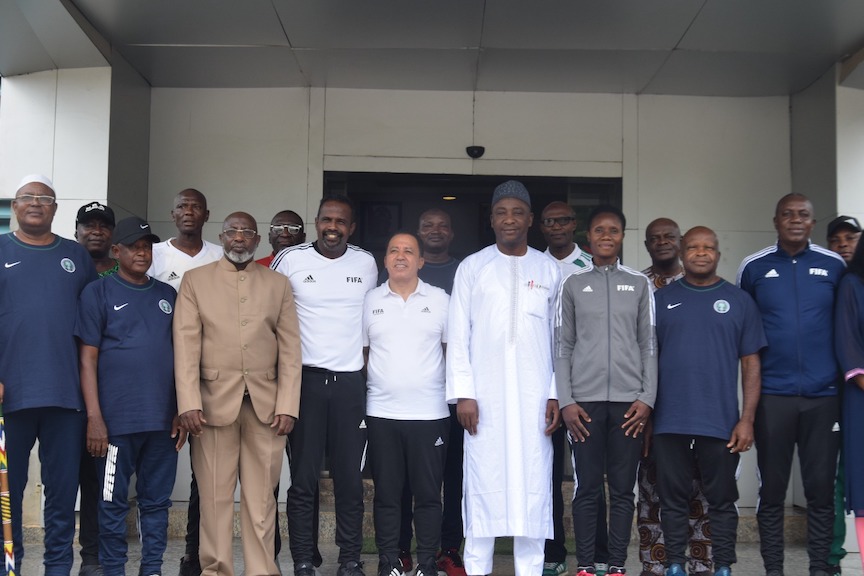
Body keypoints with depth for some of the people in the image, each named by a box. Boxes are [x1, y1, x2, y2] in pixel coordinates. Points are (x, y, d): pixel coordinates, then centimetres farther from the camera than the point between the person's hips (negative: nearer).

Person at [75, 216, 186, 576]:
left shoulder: (169, 296, 12)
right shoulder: (99, 293, 2)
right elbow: (88, 358, -2)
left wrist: (183, 411, 6)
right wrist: (94, 417, -9)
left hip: (163, 420, 3)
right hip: (117, 419, -3)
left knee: (156, 501, 9)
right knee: (113, 503, 4)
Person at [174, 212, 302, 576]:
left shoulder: (279, 285, 12)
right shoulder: (195, 280, 9)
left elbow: (290, 350, 6)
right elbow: (186, 345, 0)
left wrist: (287, 406, -4)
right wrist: (189, 404, -10)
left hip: (266, 403, 1)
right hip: (214, 401, -1)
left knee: (261, 498, 3)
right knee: (214, 495, 2)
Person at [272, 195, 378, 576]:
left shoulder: (366, 263, 6)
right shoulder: (290, 260, -2)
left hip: (351, 383, 2)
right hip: (305, 380, -2)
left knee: (350, 480, 5)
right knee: (303, 480, 3)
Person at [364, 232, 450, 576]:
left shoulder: (440, 300, 5)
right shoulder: (370, 301, 8)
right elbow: (361, 352, 11)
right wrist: (363, 392, 3)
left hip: (430, 413, -1)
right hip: (381, 413, 1)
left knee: (428, 493, 4)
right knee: (386, 493, 7)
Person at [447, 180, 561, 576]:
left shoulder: (549, 270, 9)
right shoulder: (472, 267, 6)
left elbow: (560, 338, 8)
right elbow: (458, 335, 2)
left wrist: (556, 393, 1)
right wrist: (463, 392, -6)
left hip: (534, 394, 1)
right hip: (484, 393, -1)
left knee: (532, 480, 1)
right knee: (483, 480, 1)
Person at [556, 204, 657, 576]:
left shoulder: (639, 284, 9)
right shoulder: (573, 284, 8)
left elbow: (649, 346, 7)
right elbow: (563, 347, 5)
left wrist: (647, 398, -2)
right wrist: (565, 400, -4)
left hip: (628, 401, 1)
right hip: (585, 400, 0)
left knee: (623, 489, 4)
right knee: (587, 488, 1)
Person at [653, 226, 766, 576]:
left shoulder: (739, 301, 6)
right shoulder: (661, 300, 8)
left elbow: (751, 363, 4)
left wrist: (747, 419, -3)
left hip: (722, 423, 0)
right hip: (669, 423, 1)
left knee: (722, 501, 8)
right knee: (674, 500, 7)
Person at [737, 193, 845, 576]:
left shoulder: (834, 266, 5)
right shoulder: (754, 268, 4)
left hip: (823, 394, 1)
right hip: (771, 395, 0)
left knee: (821, 488, 4)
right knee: (772, 489, 5)